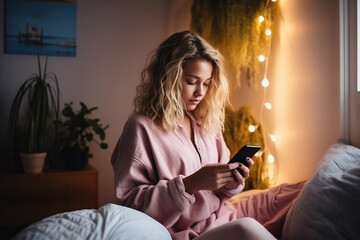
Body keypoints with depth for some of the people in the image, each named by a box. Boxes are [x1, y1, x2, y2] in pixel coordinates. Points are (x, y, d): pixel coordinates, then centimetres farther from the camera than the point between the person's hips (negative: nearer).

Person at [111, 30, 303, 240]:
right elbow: (129, 203, -12)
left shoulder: (207, 122, 10)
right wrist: (190, 184, -21)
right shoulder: (142, 127, -10)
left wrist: (232, 183, -5)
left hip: (223, 219, 7)